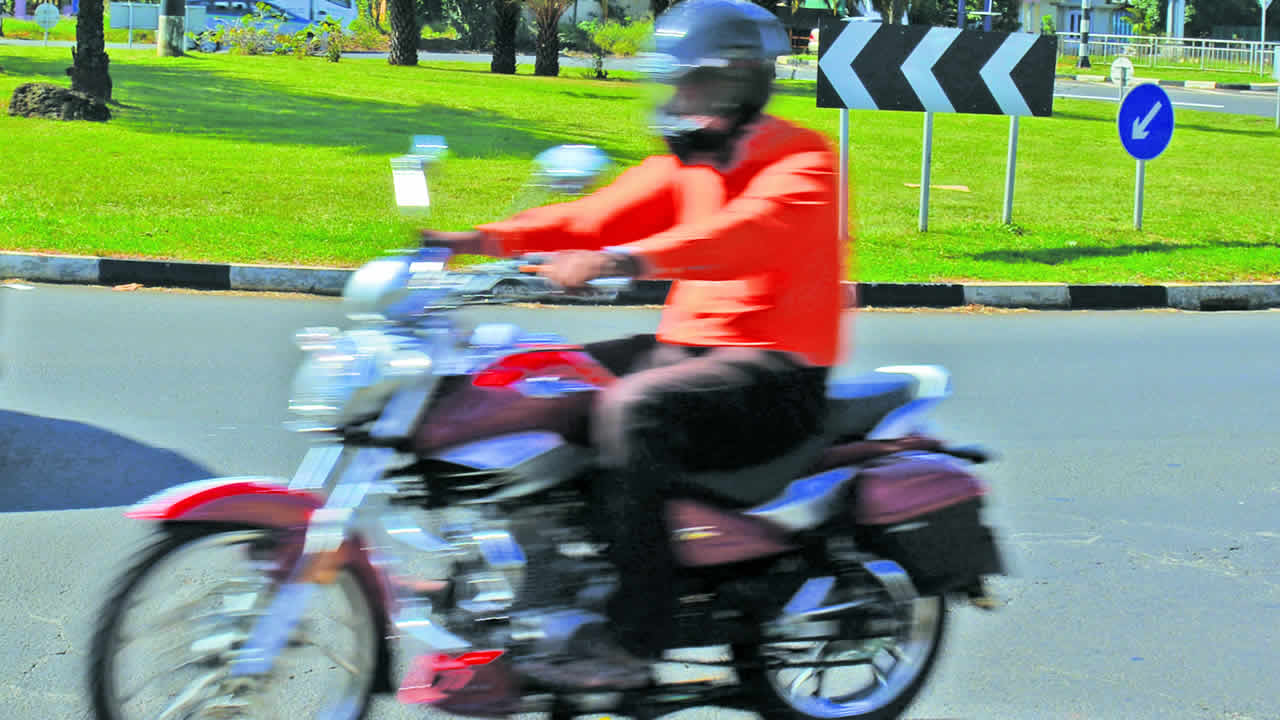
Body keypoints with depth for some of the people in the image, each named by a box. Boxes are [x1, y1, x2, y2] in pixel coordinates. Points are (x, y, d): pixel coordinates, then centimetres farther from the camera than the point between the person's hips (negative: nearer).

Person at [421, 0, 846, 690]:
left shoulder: (804, 161, -10)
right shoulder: (683, 166, 16)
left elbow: (742, 233, -29)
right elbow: (600, 214, 5)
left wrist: (618, 260, -43)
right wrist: (486, 238, -10)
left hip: (776, 371, -9)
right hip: (687, 347, 9)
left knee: (633, 408, -33)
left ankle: (630, 638, -33)